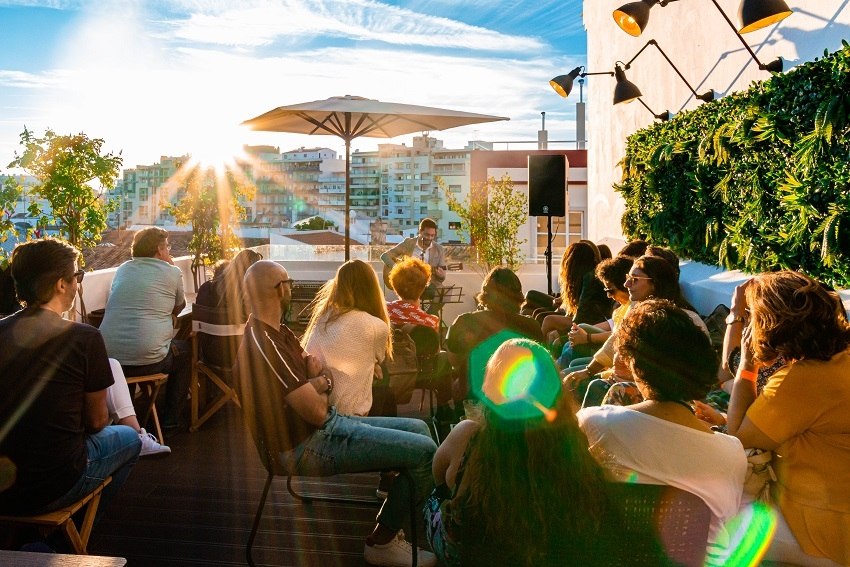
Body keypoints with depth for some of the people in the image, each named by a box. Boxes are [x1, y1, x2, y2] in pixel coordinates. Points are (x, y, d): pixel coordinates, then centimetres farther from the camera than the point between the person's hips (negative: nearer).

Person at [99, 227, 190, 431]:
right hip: (148, 359, -5)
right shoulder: (172, 272, 0)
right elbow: (179, 308, 16)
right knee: (186, 350, 25)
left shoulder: (123, 269, 14)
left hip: (108, 358, 5)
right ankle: (171, 418, 27)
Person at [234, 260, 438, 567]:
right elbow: (317, 412, -24)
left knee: (418, 429, 11)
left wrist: (319, 381, -12)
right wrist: (319, 383, -2)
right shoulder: (264, 346, -26)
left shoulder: (277, 332, 8)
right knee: (425, 450, -13)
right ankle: (381, 541, 2)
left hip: (327, 426, 10)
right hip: (308, 446, -10)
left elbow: (314, 376, 12)